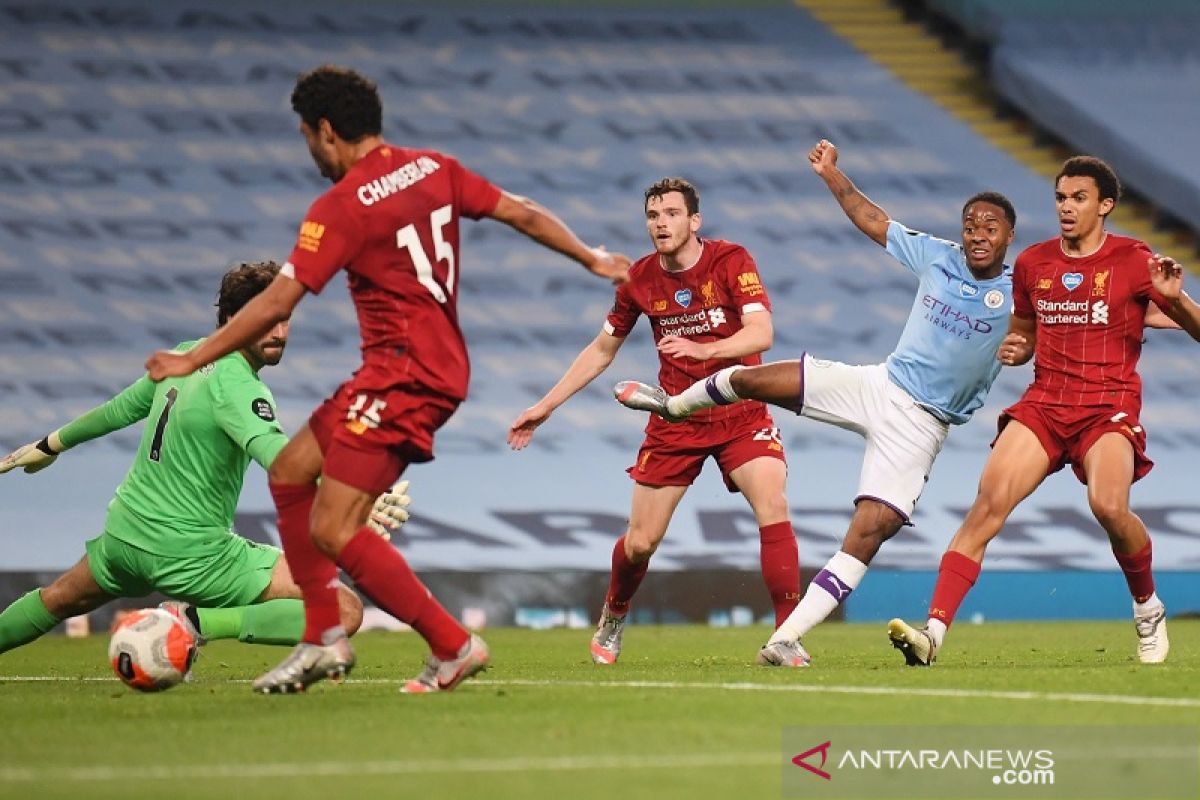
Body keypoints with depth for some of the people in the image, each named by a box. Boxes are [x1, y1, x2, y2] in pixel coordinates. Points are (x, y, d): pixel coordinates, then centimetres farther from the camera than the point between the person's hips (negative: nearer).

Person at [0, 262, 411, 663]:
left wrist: (51, 445, 37)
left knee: (60, 600, 39)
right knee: (345, 610, -17)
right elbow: (274, 452, -39)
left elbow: (121, 409, 21)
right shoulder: (235, 386, -20)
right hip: (191, 553, -9)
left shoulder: (186, 356, 5)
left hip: (123, 535, 9)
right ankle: (196, 623, -21)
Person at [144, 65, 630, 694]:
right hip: (441, 365, 10)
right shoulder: (433, 170, 7)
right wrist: (593, 259, 28)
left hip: (403, 374, -10)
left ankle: (453, 646, -7)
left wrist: (193, 360, -6)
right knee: (289, 472, 15)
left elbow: (276, 304, -15)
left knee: (334, 531, -12)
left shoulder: (342, 206, -14)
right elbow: (522, 214, 12)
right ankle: (325, 640, 15)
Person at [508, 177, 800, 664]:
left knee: (774, 510, -24)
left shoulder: (731, 260, -11)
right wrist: (547, 405, 11)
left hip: (740, 413, -2)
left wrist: (704, 349, -41)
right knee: (640, 542, 2)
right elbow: (602, 349, 13)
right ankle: (613, 618, 33)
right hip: (675, 418, 2)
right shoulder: (641, 278, -1)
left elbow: (761, 333, -23)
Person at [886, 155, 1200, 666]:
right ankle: (933, 632, -25)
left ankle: (1148, 610, 1)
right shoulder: (1032, 263, 12)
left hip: (1109, 407, -4)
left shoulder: (1133, 261, -1)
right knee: (988, 502, -18)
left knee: (1108, 504, -29)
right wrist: (1012, 350, 3)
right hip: (1044, 403, 4)